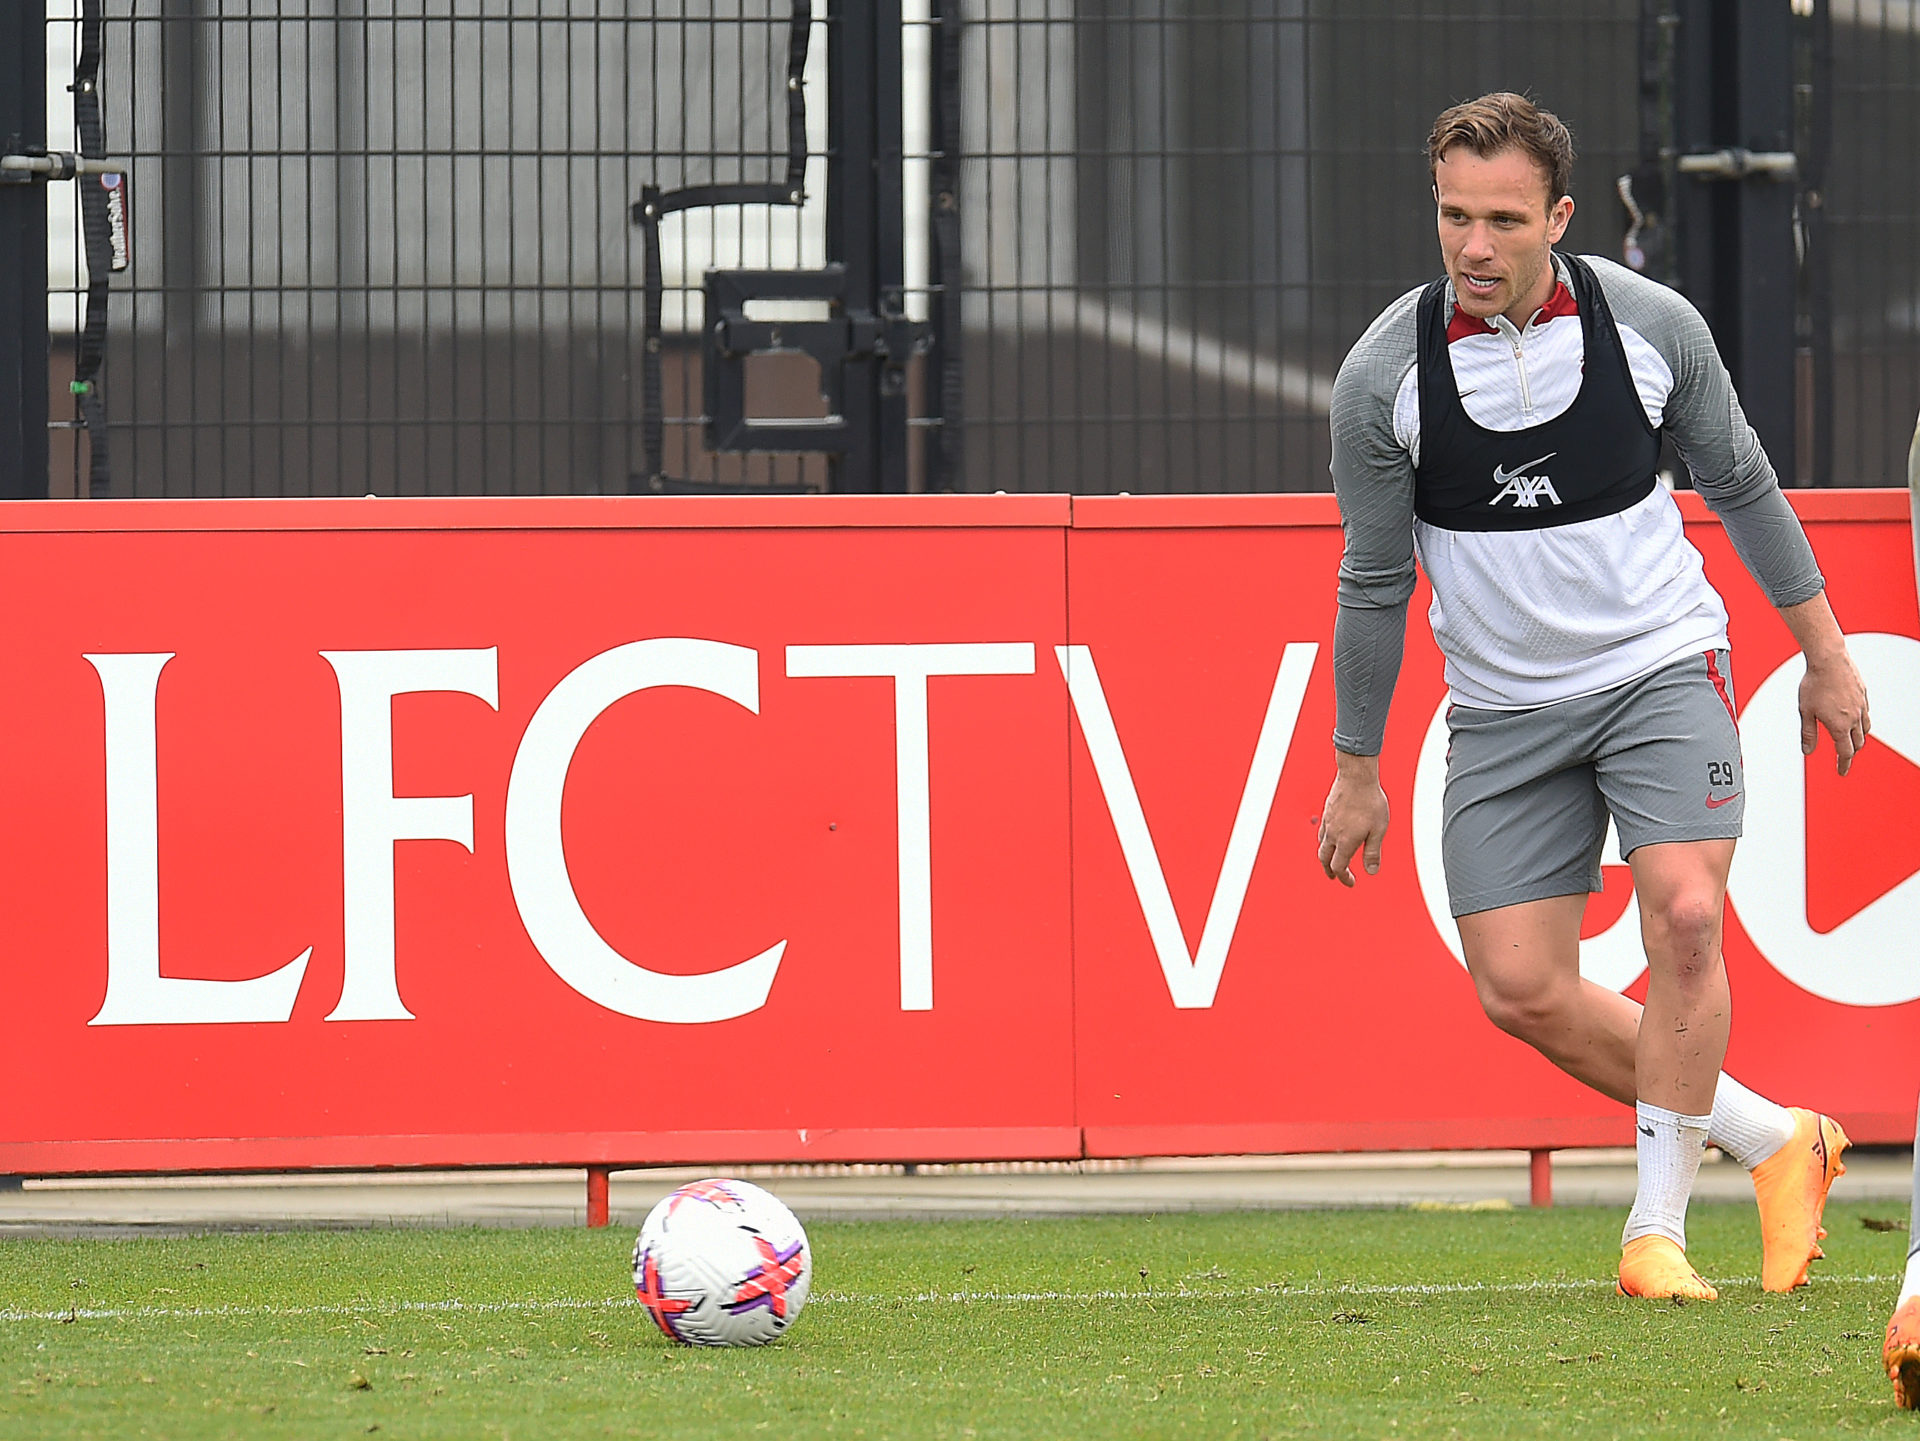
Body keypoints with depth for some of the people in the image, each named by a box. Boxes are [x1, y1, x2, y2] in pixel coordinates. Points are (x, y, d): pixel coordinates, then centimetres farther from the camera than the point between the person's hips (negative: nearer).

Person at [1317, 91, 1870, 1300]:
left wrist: (1825, 652, 12)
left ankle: (1657, 1226, -13)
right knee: (1522, 990, -8)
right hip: (1503, 705, 1)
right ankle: (1772, 1140, 10)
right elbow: (1374, 583, 1)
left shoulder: (1653, 326, -10)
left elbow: (1741, 484, 7)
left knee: (1683, 913, -24)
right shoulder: (1384, 375, -12)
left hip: (1662, 665, -1)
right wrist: (1358, 769, 6)